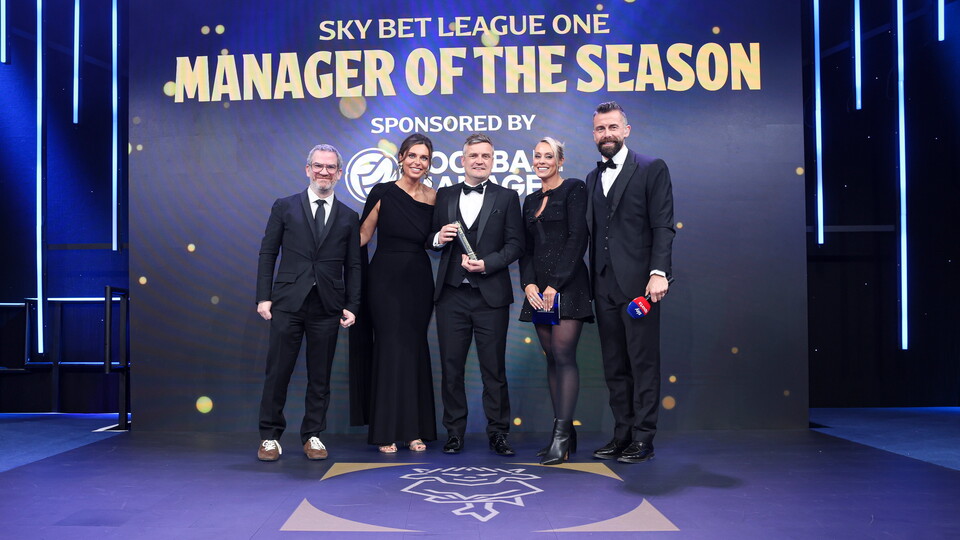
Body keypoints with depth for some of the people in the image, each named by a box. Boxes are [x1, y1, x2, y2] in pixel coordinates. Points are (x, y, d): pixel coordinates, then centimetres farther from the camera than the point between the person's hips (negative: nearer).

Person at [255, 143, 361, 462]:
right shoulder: (285, 207, 7)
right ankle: (270, 436, 13)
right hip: (288, 303, -1)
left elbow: (353, 266, 10)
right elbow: (267, 254, 5)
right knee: (278, 372, 1)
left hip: (327, 307, 1)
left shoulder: (348, 217, 10)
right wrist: (263, 297, -3)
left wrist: (352, 306, 2)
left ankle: (312, 435, 19)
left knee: (320, 376, 7)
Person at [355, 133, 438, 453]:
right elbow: (362, 236, -3)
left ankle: (415, 429, 15)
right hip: (386, 280, -3)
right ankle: (386, 431, 7)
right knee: (390, 349, -2)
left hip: (419, 282, 3)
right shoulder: (383, 193, -5)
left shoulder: (434, 198, 4)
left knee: (415, 350, 6)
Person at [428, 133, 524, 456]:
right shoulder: (444, 196, 12)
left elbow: (515, 244, -1)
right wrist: (438, 238, -8)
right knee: (451, 367, 7)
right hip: (451, 295, 2)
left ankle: (498, 433, 14)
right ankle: (454, 432, 18)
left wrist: (487, 263, -14)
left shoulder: (507, 197, 5)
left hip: (490, 295, -2)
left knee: (494, 369, 3)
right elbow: (432, 239, 14)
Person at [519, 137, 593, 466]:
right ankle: (565, 434, 11)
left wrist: (555, 283, -15)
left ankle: (561, 436, -10)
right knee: (552, 358, 6)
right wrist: (528, 284, -1)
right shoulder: (531, 200, 19)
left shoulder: (574, 189, -1)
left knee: (563, 355, -12)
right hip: (538, 288, 7)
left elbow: (577, 239, -10)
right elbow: (526, 248, 16)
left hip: (567, 285, -7)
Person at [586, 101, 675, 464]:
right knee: (614, 366, 10)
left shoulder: (652, 169, 1)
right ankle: (622, 435, 18)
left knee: (643, 363, -2)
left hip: (638, 284, -6)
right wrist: (591, 282, 10)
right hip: (604, 286, 6)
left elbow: (663, 226, -6)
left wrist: (658, 273, -18)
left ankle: (643, 440, 4)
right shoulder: (592, 179, 18)